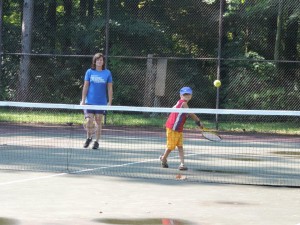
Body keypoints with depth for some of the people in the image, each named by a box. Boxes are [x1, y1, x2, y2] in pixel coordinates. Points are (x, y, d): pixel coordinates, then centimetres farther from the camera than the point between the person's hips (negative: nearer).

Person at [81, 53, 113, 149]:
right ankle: (89, 137, 17)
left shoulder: (107, 73, 2)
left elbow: (109, 88, 4)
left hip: (102, 102, 0)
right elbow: (85, 86, 3)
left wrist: (110, 101, -2)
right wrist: (83, 100, -2)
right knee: (89, 121, -8)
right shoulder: (89, 72, 1)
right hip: (90, 102, 0)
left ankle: (97, 141, 15)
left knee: (99, 122, 3)